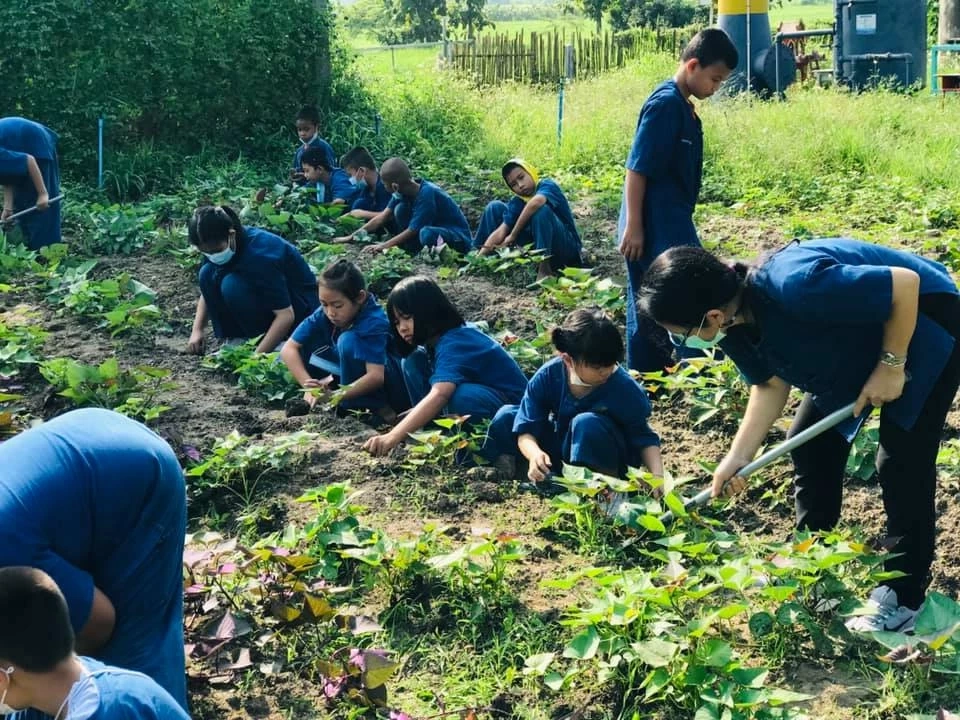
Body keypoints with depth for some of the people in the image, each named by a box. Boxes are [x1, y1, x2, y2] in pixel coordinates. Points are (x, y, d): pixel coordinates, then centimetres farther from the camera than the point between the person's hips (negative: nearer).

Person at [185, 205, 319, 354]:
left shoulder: (259, 255, -33)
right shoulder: (215, 247, -11)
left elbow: (286, 315, -33)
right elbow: (207, 287, 6)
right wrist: (197, 330, -7)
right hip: (264, 301, 8)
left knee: (232, 286, -30)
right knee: (208, 274, -12)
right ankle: (235, 339, -5)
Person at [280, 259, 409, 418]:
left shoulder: (373, 322, -28)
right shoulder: (324, 314, -11)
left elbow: (376, 376, -38)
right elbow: (289, 349, -13)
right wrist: (310, 386, -25)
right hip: (357, 378, 6)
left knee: (349, 340, -30)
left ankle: (378, 407, -19)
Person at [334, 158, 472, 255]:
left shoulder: (426, 194, -28)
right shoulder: (404, 191, -5)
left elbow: (412, 230, -23)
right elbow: (382, 217, 3)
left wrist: (382, 246, -16)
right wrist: (351, 237, 2)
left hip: (459, 238, -8)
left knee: (427, 234, -39)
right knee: (401, 209, -9)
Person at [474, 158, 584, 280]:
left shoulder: (547, 185, -18)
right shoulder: (517, 202, -2)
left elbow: (536, 202, -41)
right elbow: (500, 232, -8)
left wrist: (513, 236, -34)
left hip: (566, 249, -6)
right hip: (536, 246, 6)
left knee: (541, 209, -35)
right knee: (495, 207, 3)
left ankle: (544, 269, -31)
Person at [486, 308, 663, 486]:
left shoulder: (626, 389, -25)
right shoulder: (547, 376, -20)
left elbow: (644, 439, -15)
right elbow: (526, 430, -18)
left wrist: (657, 476, -33)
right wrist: (534, 453, -41)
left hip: (602, 462, -3)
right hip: (561, 447, 3)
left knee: (586, 423, -36)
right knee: (506, 416, -13)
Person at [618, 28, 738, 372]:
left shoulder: (682, 106, 13)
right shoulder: (665, 104, -16)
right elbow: (637, 169, -19)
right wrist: (633, 226, -21)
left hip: (670, 226, 10)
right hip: (656, 229, -10)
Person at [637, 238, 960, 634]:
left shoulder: (795, 286, -42)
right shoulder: (733, 325, -15)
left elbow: (905, 284, -33)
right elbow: (771, 383, 0)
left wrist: (891, 366, -24)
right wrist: (738, 455, -8)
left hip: (924, 325, -8)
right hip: (857, 343, 8)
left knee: (902, 463, -9)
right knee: (811, 442, 9)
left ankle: (902, 599, 5)